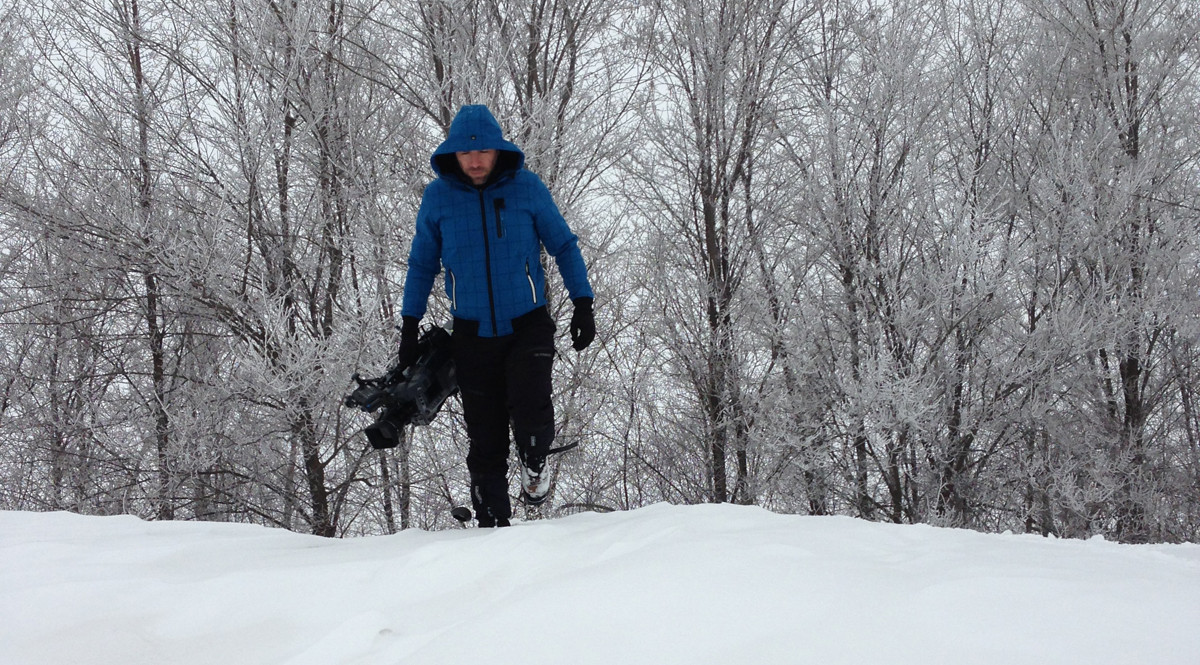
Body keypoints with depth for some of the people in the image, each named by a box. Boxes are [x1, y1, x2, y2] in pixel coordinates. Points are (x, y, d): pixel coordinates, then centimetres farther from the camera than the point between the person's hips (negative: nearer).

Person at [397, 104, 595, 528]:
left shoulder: (527, 187, -2)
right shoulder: (437, 197, 0)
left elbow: (564, 246, 7)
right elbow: (422, 265, 12)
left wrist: (583, 303, 1)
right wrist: (409, 326, 9)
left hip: (528, 323, -1)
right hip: (472, 332, 1)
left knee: (530, 410, -21)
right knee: (485, 437, 1)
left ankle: (533, 463, 12)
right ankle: (492, 520, 15)